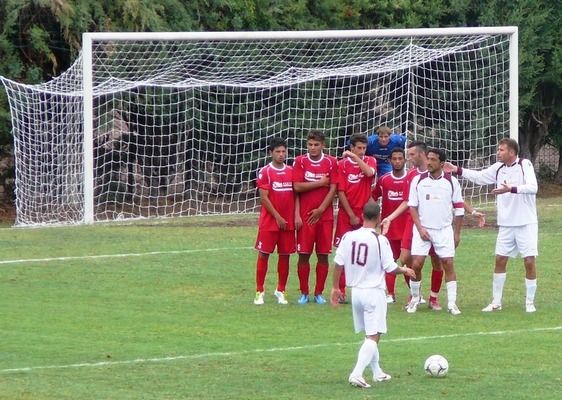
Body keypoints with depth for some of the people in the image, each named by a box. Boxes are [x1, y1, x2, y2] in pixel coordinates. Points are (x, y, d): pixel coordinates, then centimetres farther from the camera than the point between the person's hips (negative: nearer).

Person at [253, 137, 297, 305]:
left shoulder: (291, 171, 8)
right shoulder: (265, 172, -4)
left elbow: (296, 194, 12)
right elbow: (264, 198, -9)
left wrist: (296, 215, 0)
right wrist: (278, 217, -12)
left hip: (288, 221, 4)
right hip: (269, 221, -4)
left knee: (285, 255, 6)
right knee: (263, 254, -3)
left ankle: (281, 291, 15)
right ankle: (259, 292, 1)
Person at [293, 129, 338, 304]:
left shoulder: (331, 162, 2)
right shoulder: (300, 161, 2)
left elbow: (333, 189, -2)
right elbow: (297, 187, -7)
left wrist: (321, 209, -9)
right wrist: (320, 183, -9)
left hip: (324, 215, 1)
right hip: (305, 216, 0)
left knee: (323, 255, 2)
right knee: (303, 254, -1)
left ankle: (319, 293, 10)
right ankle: (304, 293, 8)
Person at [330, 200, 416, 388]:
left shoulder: (348, 237, -2)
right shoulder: (380, 240, -15)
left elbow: (338, 263, 1)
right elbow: (390, 268, -11)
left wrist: (335, 287, 13)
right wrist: (404, 270, 10)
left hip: (355, 291, 6)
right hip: (374, 292, -6)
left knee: (370, 334, 20)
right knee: (373, 336, -4)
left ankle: (377, 372, 30)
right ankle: (357, 373, -20)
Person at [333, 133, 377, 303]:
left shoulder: (370, 161, 7)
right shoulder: (342, 164, 0)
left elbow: (369, 172, -17)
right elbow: (340, 192, -4)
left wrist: (354, 157, -13)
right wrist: (351, 215, -8)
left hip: (365, 214, 2)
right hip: (346, 214, -2)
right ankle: (341, 291, 0)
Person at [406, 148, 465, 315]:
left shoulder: (451, 182, 0)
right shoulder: (418, 180, 1)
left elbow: (459, 209, 5)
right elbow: (412, 206, 3)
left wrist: (457, 233, 2)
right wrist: (420, 228, -7)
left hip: (444, 230, 0)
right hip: (423, 229, 0)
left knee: (448, 264, -6)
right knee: (416, 264, -8)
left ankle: (452, 303, -1)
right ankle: (414, 298, 10)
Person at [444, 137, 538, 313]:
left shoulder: (525, 165, -12)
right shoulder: (498, 168, 5)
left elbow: (533, 187, -25)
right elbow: (479, 176, 14)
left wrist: (512, 189, -38)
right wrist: (457, 170, 5)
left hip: (526, 223, -5)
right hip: (506, 224, 5)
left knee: (529, 261, -4)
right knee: (500, 260, 5)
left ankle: (530, 302, 8)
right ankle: (496, 302, 14)